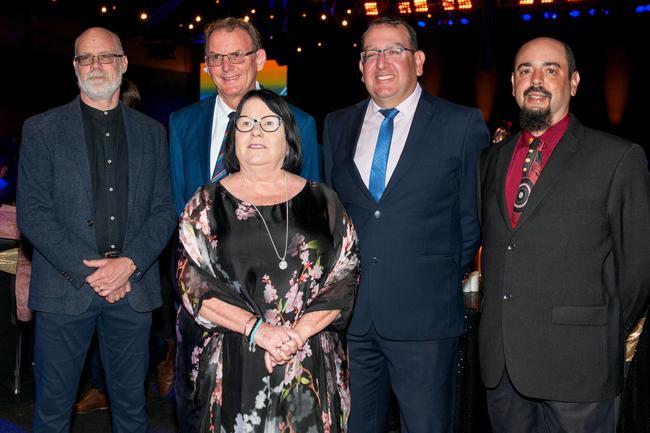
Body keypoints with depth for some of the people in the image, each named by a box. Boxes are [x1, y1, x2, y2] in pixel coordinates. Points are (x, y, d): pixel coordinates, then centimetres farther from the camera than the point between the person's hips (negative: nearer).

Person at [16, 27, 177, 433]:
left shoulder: (151, 132, 10)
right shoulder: (42, 129, 2)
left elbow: (164, 210, 6)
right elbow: (32, 213, -5)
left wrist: (129, 264, -10)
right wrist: (87, 272, -13)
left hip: (133, 288, 2)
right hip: (64, 289, -2)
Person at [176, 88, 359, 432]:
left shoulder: (322, 201, 5)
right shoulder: (207, 204, 4)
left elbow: (345, 279, 0)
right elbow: (192, 282, -5)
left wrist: (298, 333, -14)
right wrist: (257, 329, -16)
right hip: (232, 367, -1)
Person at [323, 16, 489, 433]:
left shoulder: (463, 125, -3)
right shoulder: (337, 126, 9)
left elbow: (474, 215, 1)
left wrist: (448, 279, 5)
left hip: (424, 315, -3)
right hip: (349, 310, 4)